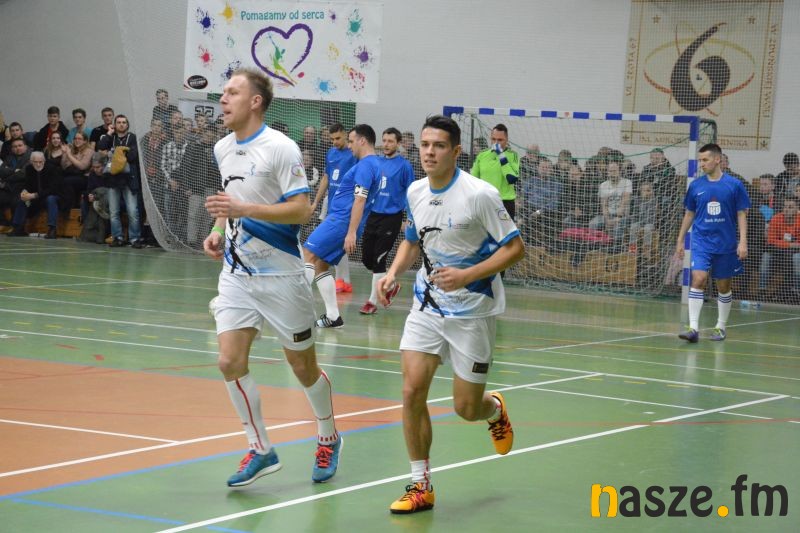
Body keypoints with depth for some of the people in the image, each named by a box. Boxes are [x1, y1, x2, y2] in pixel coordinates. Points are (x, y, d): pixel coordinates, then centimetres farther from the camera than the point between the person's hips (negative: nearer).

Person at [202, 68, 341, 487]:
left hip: (281, 275, -6)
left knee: (302, 366, 6)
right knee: (230, 362, -7)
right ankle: (260, 450, 6)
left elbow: (302, 209, -20)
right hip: (237, 274, 6)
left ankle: (328, 439, 30)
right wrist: (219, 229, 4)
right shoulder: (222, 149, 7)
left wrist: (244, 209, -27)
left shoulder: (281, 148, -15)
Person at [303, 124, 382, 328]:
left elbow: (359, 201, -20)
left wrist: (351, 233, -24)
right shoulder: (373, 164, 20)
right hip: (339, 221, 10)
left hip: (341, 221, -10)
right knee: (320, 265, 11)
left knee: (308, 255, -14)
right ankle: (332, 316, 9)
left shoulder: (366, 165, -12)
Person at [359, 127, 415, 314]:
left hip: (391, 217, -6)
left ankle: (372, 302, 2)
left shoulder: (404, 165, -7)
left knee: (379, 259, -6)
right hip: (373, 214, 6)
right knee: (367, 257, 8)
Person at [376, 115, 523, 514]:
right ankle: (420, 485, 1)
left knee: (466, 408, 2)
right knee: (412, 390, -10)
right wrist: (394, 272, -1)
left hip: (472, 311, -4)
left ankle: (495, 409, 40)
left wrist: (467, 275, -25)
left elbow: (515, 248, -15)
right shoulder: (415, 192, 1)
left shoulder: (479, 194, -18)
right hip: (427, 306, 4)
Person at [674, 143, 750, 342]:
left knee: (723, 286, 9)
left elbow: (741, 215, 0)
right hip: (701, 242, 0)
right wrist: (680, 240, 11)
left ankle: (721, 327, 24)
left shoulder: (734, 185, -3)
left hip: (726, 244, 0)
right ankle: (693, 328, -19)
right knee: (698, 280, -16)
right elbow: (689, 214, 13)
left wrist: (743, 242, -8)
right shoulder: (696, 186, 3)